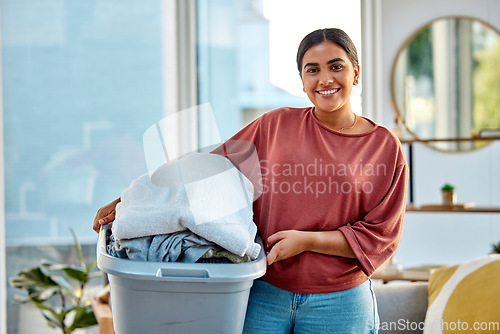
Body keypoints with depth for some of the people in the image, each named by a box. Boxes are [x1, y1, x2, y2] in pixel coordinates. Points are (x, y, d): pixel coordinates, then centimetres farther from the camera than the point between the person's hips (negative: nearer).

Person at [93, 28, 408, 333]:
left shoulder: (385, 147, 0)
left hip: (338, 303, -1)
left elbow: (379, 235, -1)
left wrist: (306, 240, -13)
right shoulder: (276, 125, 4)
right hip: (264, 295, 1)